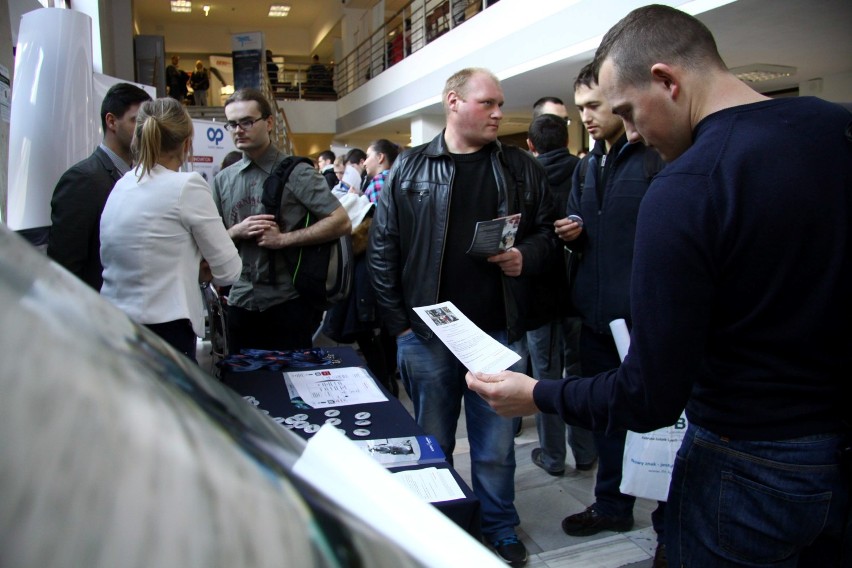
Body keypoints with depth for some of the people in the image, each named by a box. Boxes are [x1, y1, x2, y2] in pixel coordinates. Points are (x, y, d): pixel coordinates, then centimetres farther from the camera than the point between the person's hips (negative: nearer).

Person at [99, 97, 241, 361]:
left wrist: (188, 266, 3)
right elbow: (228, 270, -7)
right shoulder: (187, 186, -11)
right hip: (163, 333, -7)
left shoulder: (120, 187, 7)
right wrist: (201, 269, 11)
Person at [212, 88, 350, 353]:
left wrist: (283, 238, -18)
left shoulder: (295, 172, -7)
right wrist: (237, 232, -10)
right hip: (241, 302, 5)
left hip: (288, 301, -4)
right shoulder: (222, 180, 8)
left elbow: (342, 222, -13)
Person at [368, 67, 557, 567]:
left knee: (496, 445, 13)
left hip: (495, 331, 1)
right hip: (426, 333, 0)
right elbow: (383, 248, 1)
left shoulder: (521, 168, 6)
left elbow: (547, 229, 12)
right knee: (431, 442, 15)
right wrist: (398, 321, -3)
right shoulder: (410, 169, 1)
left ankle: (500, 527, 35)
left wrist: (525, 256, -11)